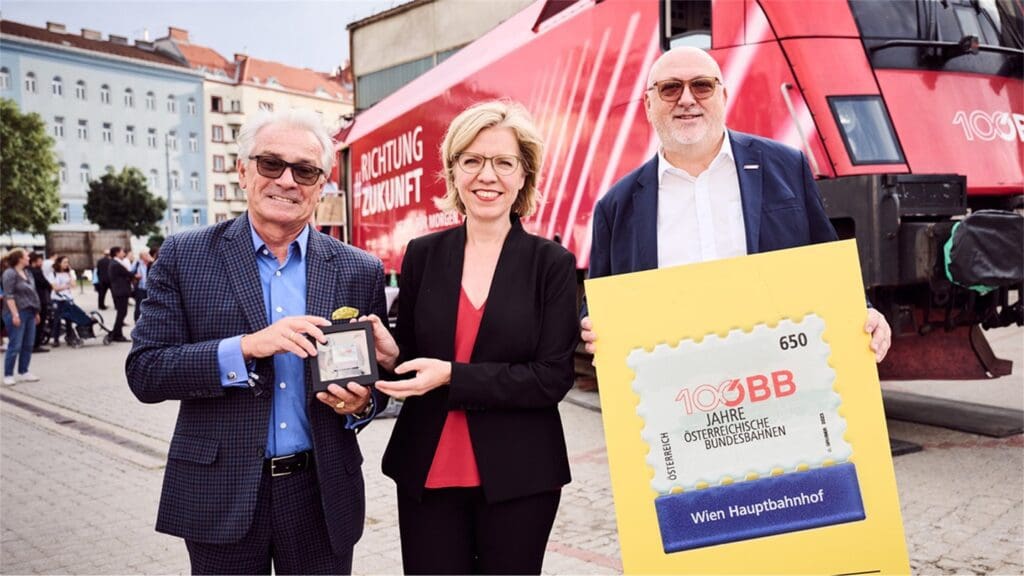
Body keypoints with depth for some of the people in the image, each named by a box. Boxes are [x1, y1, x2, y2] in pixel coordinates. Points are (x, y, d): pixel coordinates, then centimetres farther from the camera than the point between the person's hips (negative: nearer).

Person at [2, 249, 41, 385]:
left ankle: (23, 372, 17)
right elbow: (9, 296, -15)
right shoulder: (10, 274, -10)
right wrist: (15, 314, -20)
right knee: (15, 345, -6)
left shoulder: (27, 273, 15)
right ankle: (8, 375, 2)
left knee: (28, 345, 9)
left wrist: (36, 312, 18)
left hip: (29, 313, 8)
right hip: (17, 313, -8)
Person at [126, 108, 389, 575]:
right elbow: (144, 371, -8)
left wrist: (361, 403, -15)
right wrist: (247, 347, -21)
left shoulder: (359, 271, 0)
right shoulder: (185, 256, -3)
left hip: (322, 496, 1)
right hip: (220, 496, -1)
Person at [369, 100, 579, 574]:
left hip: (518, 476, -2)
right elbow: (408, 354, 11)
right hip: (426, 472, 2)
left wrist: (452, 377, -18)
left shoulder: (552, 264, -4)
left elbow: (553, 378, -10)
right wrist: (389, 354, -11)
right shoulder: (422, 255, 3)